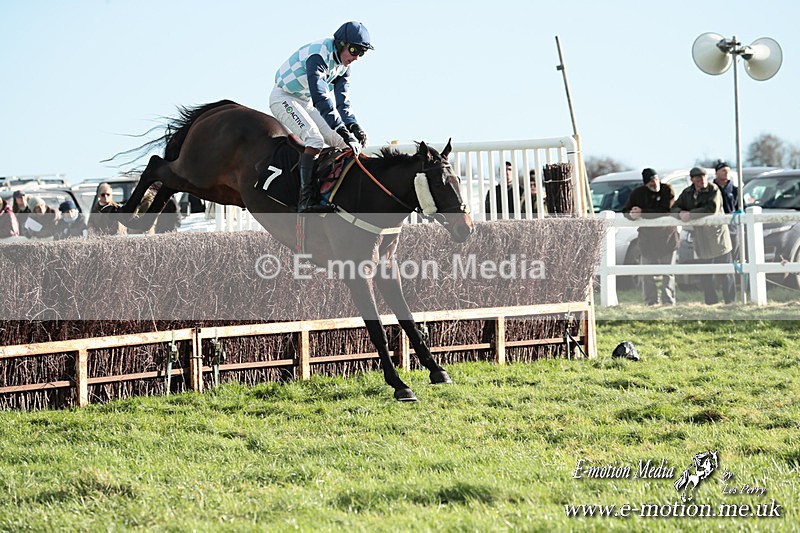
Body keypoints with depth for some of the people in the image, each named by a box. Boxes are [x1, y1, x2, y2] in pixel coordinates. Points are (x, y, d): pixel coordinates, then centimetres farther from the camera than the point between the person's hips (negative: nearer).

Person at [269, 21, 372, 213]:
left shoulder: (344, 66, 1)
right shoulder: (318, 55, -29)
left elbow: (341, 100, 0)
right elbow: (320, 97, -38)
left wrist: (354, 126, -19)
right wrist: (343, 131, -44)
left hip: (306, 103, 9)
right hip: (284, 98, -9)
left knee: (346, 144, -2)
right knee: (315, 139, -30)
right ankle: (306, 199, -36)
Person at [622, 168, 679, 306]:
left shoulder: (667, 190, -7)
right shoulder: (638, 193, 4)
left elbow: (666, 211, -19)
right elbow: (625, 210, 7)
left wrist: (642, 212, -19)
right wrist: (631, 214, -18)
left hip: (667, 237, -2)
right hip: (647, 237, 2)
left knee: (668, 273, 1)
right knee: (647, 274, 0)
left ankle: (669, 301, 5)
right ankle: (651, 302, 5)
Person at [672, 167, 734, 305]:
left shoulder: (713, 190, -9)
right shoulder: (687, 193, 9)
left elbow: (712, 209, -22)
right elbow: (675, 207, 10)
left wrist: (691, 214, -23)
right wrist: (681, 212, -14)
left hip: (717, 233, -5)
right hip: (701, 238, 5)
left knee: (725, 271, -2)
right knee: (705, 274, 7)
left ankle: (730, 300, 3)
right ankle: (711, 302, 14)